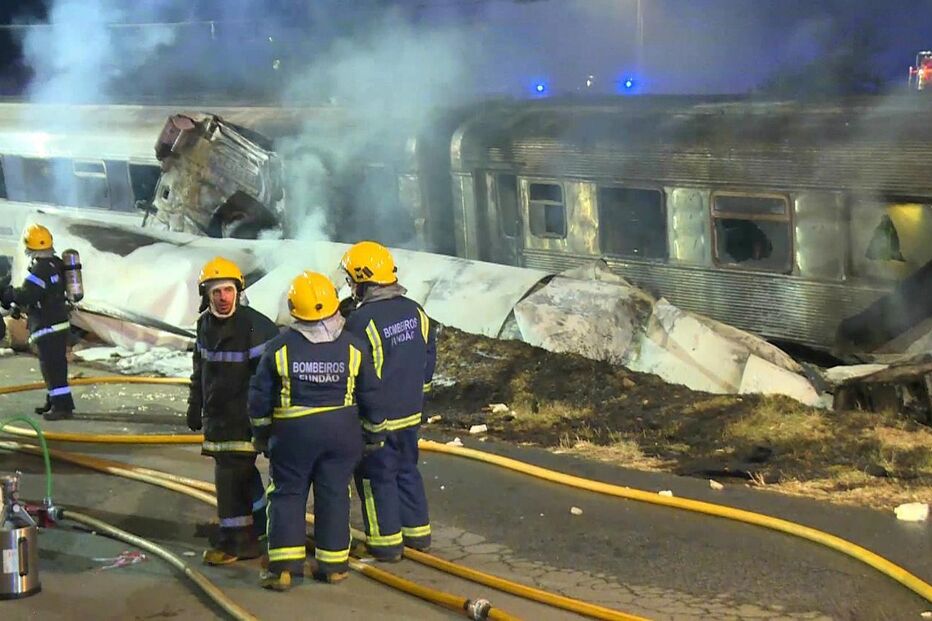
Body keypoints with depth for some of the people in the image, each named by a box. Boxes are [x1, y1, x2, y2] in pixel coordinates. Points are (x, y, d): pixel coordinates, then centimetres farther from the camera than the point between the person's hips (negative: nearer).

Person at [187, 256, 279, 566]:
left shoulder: (255, 326, -18)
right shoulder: (205, 324, 7)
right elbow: (200, 369, 20)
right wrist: (195, 406, 23)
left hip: (243, 418, -7)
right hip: (216, 414, 7)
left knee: (230, 474, -6)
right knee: (243, 473, 16)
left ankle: (234, 541, 5)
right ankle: (261, 521, 31)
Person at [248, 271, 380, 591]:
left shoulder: (280, 348, -8)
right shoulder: (353, 346, -3)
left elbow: (260, 396, -1)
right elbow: (370, 395, 3)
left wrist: (262, 432, 14)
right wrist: (374, 434, 15)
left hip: (294, 432, -2)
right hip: (342, 430, 2)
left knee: (287, 494, 7)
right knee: (333, 494, 11)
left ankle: (284, 564, 1)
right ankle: (333, 562, 16)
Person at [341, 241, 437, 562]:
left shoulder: (360, 321, -21)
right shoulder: (415, 311, 1)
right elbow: (429, 356, 11)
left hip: (376, 417, -7)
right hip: (411, 412, 7)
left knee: (377, 476, 5)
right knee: (407, 469, 20)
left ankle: (387, 542, 10)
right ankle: (417, 532, 28)